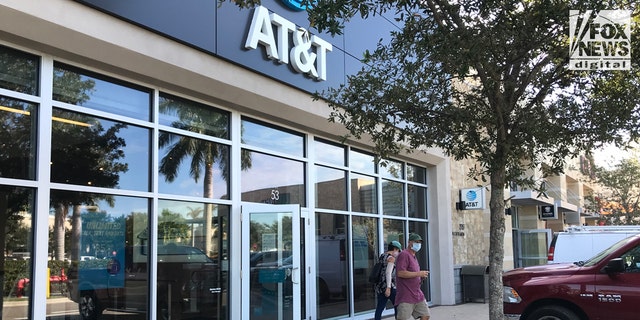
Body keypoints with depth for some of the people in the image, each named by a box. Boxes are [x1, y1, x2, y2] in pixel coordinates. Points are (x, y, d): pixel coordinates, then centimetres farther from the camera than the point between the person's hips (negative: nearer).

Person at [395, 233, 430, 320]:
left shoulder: (414, 257, 19)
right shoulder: (404, 255, -11)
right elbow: (400, 273, -23)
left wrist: (422, 276, 10)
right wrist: (419, 273, -18)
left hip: (418, 295, 9)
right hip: (406, 296, -9)